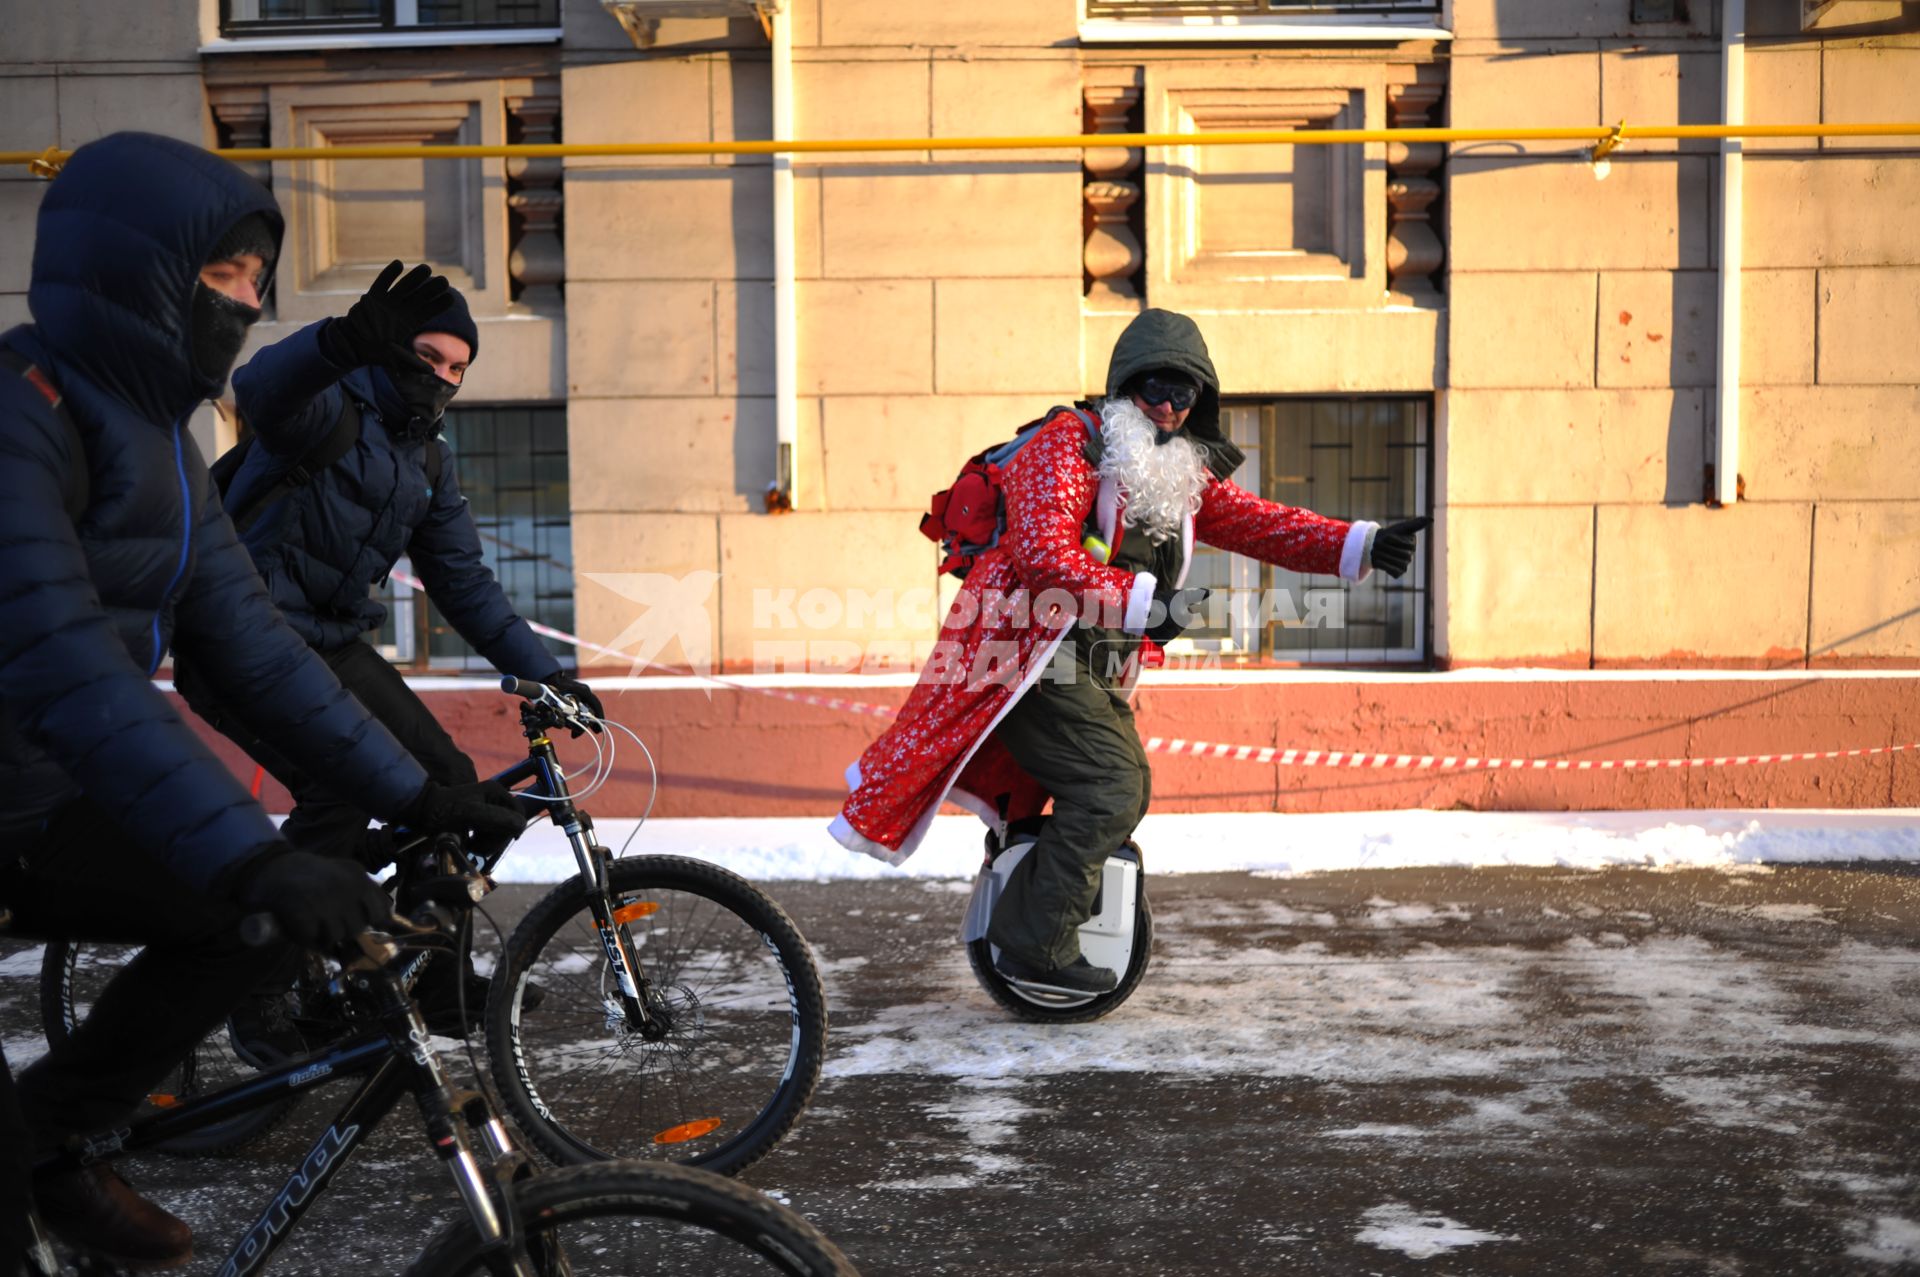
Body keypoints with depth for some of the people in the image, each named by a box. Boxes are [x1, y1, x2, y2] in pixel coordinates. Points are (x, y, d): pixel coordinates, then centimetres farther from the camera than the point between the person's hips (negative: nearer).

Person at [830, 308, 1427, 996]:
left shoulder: (1188, 476, 12)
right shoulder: (1072, 443, -12)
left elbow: (1262, 523, 1)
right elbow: (1044, 554, -25)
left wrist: (1361, 545, -14)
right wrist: (1144, 601, -33)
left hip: (1096, 669, 9)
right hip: (1032, 651, -9)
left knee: (1122, 787, 15)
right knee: (1112, 787, -17)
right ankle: (1036, 947, -7)